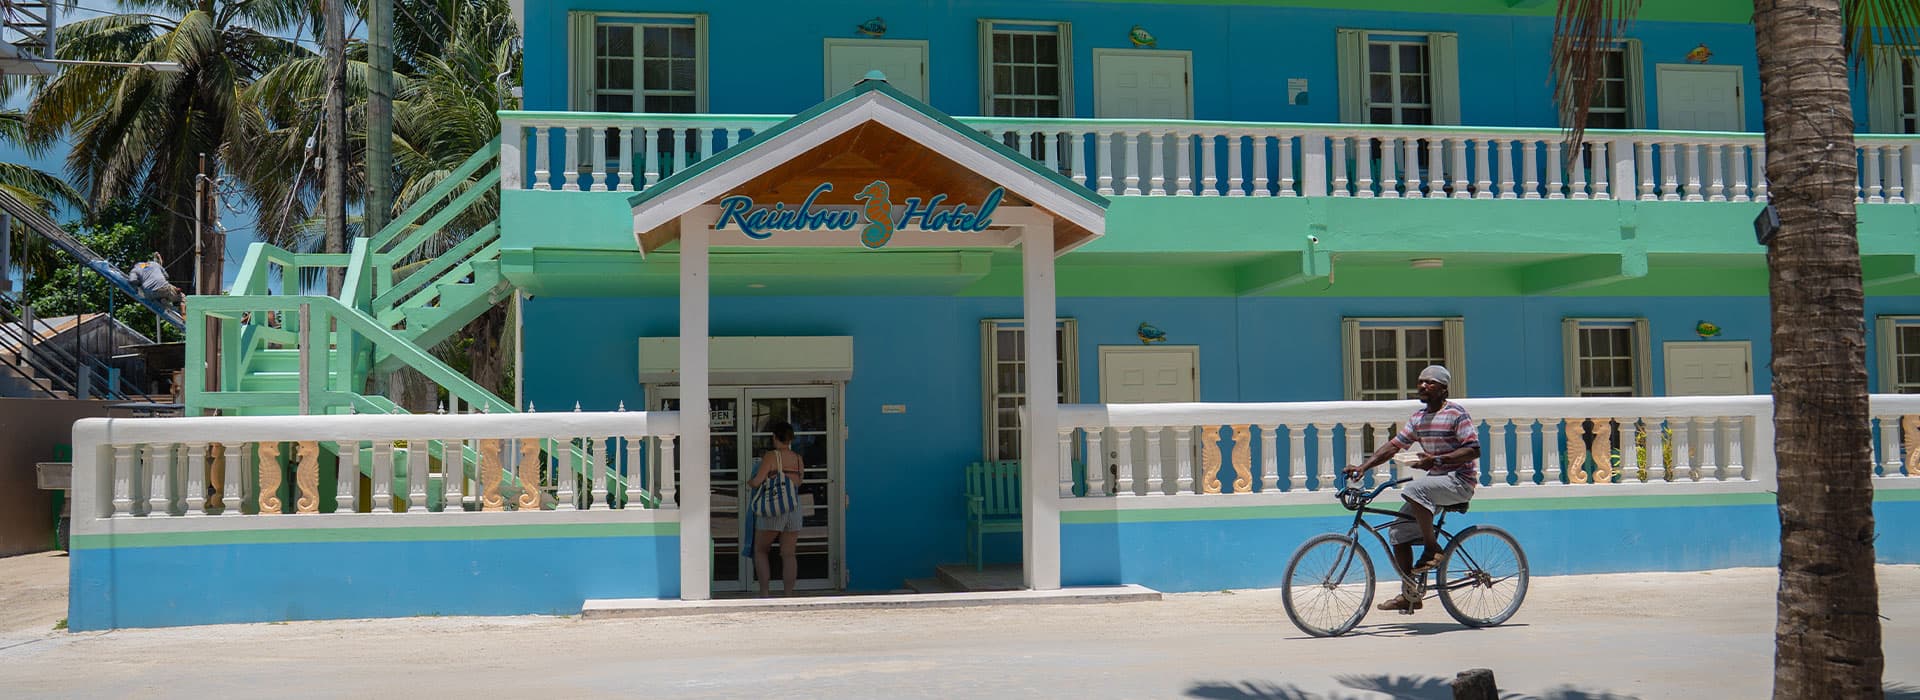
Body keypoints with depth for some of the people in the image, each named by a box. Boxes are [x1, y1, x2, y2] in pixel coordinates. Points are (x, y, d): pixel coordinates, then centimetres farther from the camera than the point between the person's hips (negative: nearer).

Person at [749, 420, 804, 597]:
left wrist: (749, 482, 10)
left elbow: (757, 482, -15)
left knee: (760, 551, 11)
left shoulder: (771, 456, -9)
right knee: (788, 555, 8)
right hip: (794, 509, 4)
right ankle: (788, 593, 6)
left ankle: (764, 593, 4)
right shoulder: (799, 459, 6)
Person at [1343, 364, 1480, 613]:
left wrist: (1438, 459, -28)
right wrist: (1363, 466, -3)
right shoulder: (1419, 417, 12)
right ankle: (1409, 595, 8)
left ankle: (1432, 549, -20)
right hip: (1435, 481, 8)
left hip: (1460, 481, -8)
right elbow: (1394, 445, 9)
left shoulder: (1456, 413, -10)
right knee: (1398, 531, 0)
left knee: (1414, 489, -35)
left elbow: (1473, 450, -17)